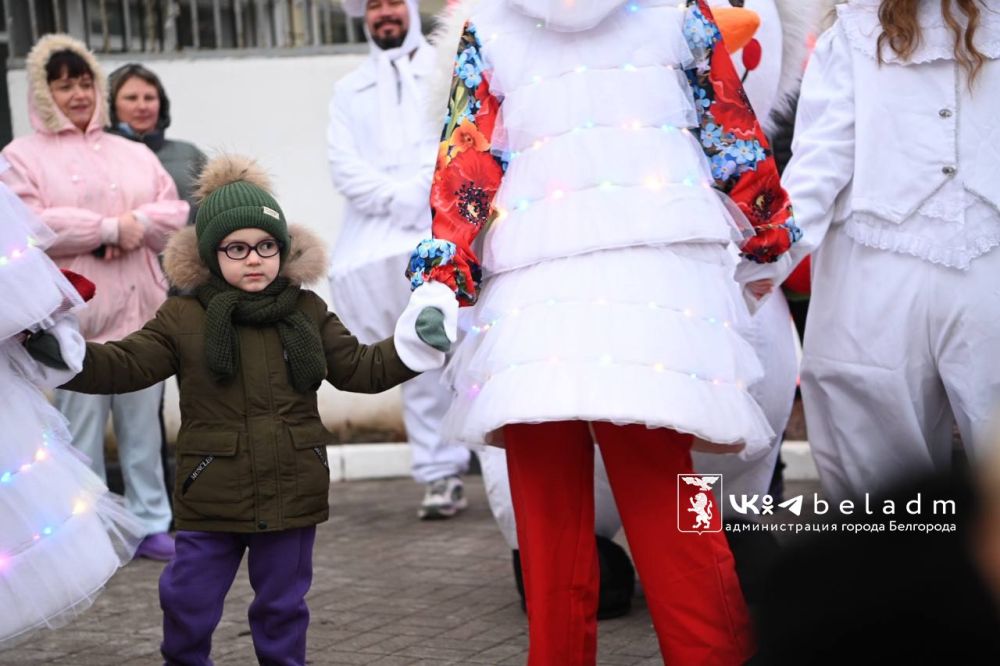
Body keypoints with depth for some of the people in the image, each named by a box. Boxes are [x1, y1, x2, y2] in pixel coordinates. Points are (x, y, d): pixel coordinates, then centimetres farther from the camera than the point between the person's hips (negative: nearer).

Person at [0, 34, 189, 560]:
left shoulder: (134, 154, 18)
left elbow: (174, 211, 11)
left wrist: (135, 226, -11)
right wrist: (109, 228, -14)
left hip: (139, 310, 4)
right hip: (77, 315, -4)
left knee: (144, 426, 8)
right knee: (83, 428, -3)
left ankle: (151, 524, 16)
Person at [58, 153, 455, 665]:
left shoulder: (308, 314, 5)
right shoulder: (183, 318, -3)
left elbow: (359, 368, 10)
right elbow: (125, 365, -8)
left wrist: (412, 346, -1)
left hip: (292, 497, 2)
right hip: (210, 499, -1)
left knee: (282, 605, 13)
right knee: (188, 603, 3)